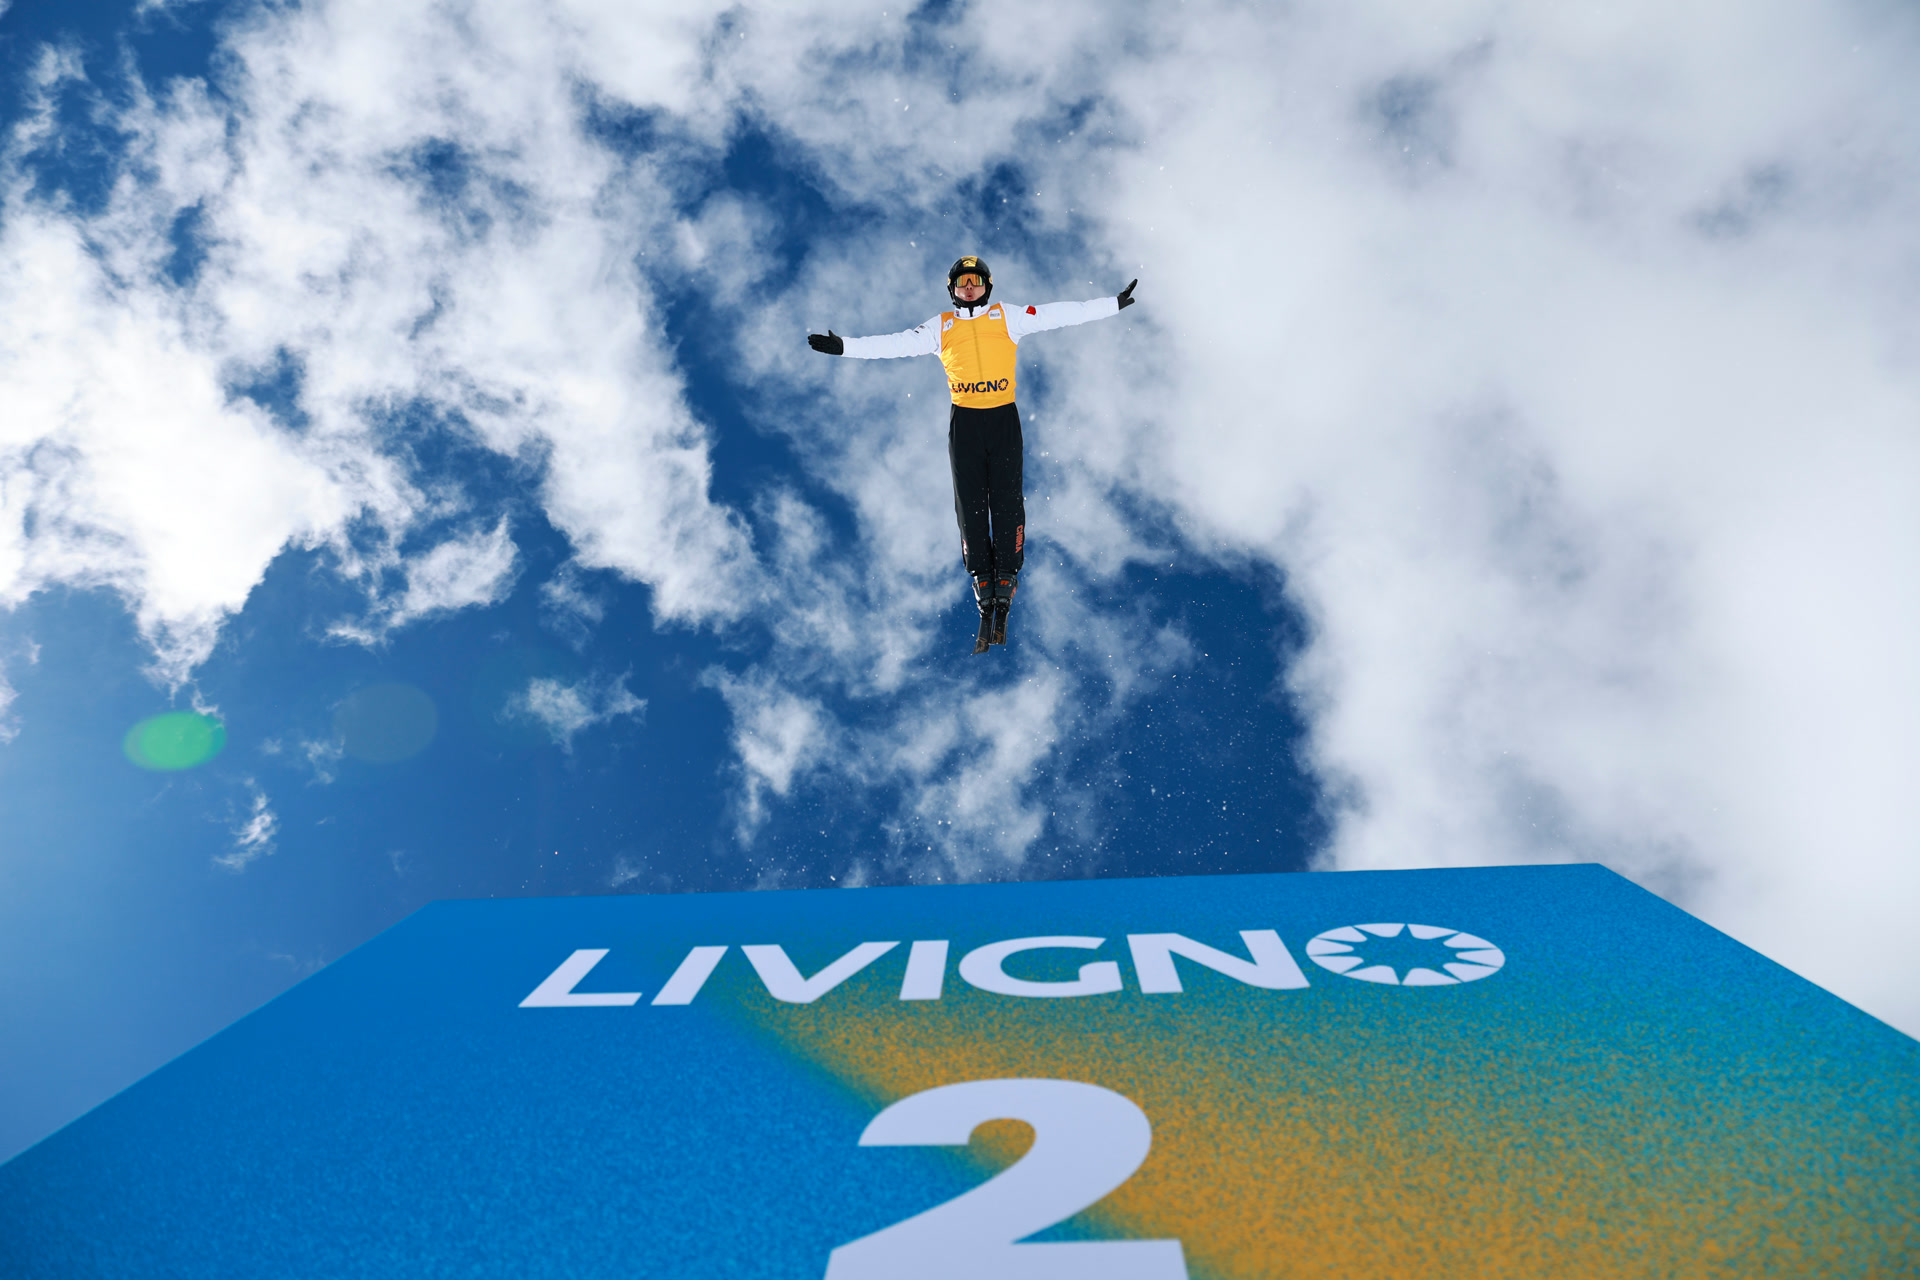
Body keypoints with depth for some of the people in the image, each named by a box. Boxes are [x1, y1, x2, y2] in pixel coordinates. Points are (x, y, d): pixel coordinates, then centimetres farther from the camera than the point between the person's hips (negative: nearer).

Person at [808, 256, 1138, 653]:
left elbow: (1058, 315, 7)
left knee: (1006, 501, -5)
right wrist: (844, 346, 5)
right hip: (964, 422, 1)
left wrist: (1113, 304, 5)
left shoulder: (1008, 316, 10)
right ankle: (982, 582, 7)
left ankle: (1005, 583, 1)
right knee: (970, 505, 0)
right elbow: (895, 344, 11)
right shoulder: (940, 327, 12)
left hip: (1004, 418, -1)